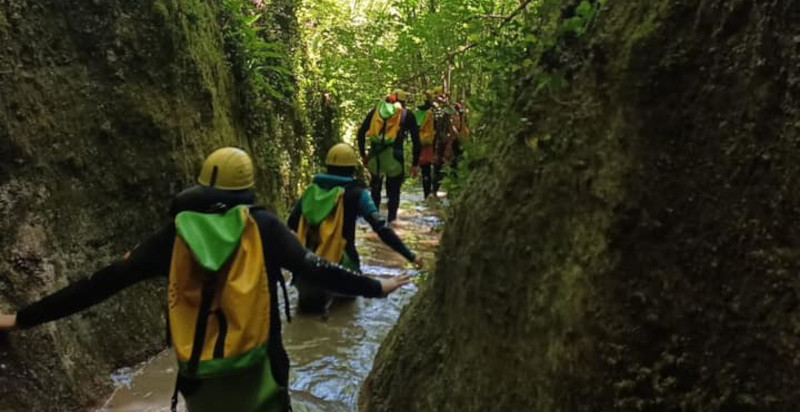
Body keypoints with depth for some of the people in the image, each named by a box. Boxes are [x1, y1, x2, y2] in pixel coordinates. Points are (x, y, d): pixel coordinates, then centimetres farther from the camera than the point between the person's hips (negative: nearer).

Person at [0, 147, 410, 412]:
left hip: (199, 379, 2)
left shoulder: (175, 235, -3)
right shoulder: (264, 227, -8)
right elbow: (316, 270, -7)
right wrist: (375, 287, 5)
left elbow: (105, 281, -1)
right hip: (256, 373, -2)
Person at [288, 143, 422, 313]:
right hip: (339, 265, -4)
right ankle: (328, 294, 0)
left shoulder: (312, 190, 3)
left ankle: (311, 295, 5)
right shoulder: (356, 193, -9)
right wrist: (410, 256, -12)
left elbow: (292, 223, 12)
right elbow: (382, 228, -15)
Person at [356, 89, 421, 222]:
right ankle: (391, 220, 10)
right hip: (394, 156, -2)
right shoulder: (407, 115, 11)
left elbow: (361, 133, 13)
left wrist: (363, 154, 19)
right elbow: (416, 141, 5)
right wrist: (415, 164, 9)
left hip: (374, 156, 3)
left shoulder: (376, 111, 17)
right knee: (393, 190, 10)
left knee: (375, 189, 20)